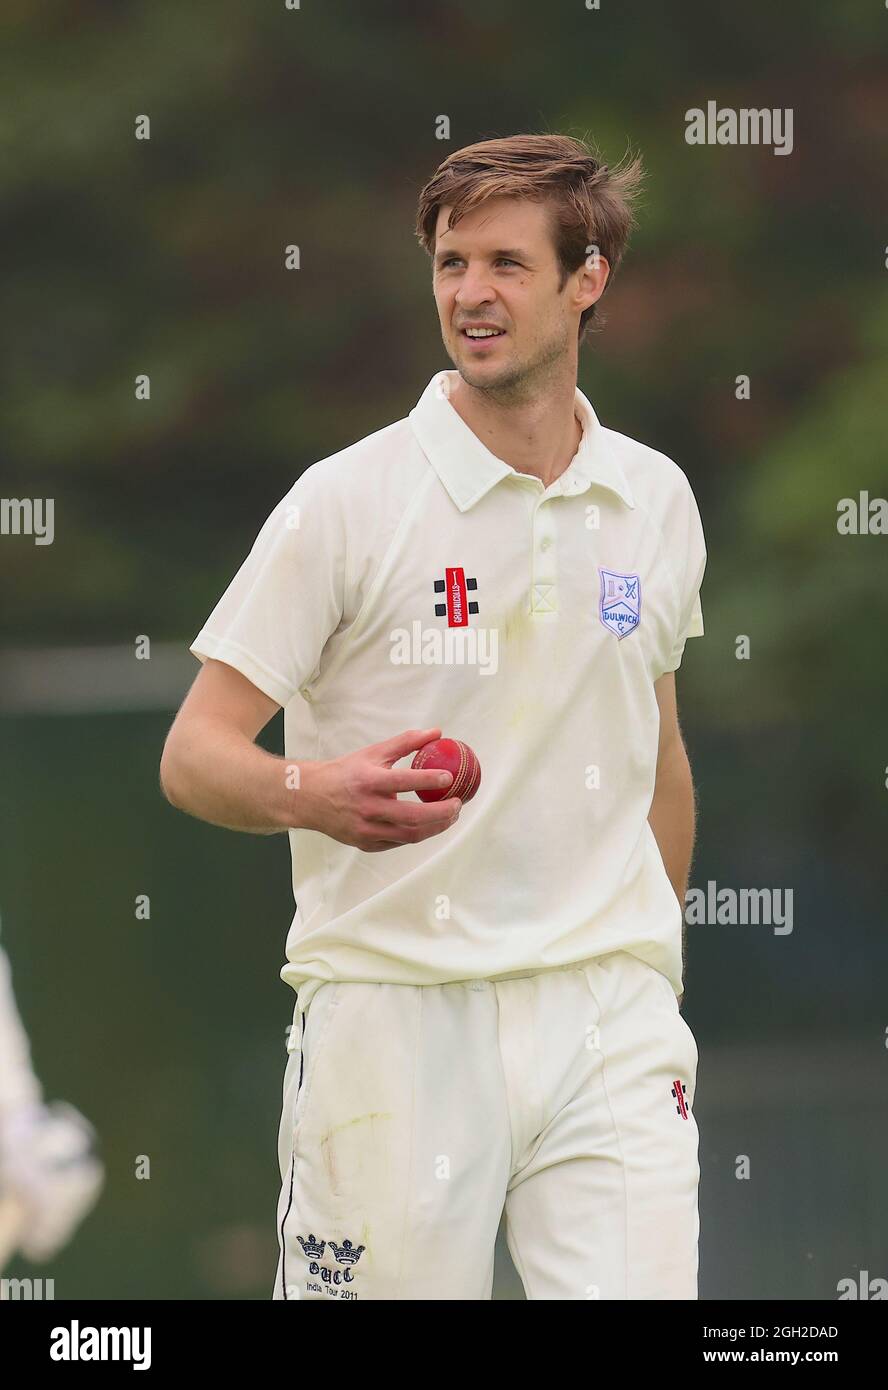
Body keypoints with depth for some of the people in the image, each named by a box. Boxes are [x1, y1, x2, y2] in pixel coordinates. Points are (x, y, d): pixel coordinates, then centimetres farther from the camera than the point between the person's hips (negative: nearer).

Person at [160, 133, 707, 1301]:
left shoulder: (657, 502, 10)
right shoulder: (349, 500, -3)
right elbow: (194, 754, -4)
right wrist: (316, 795, -25)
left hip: (606, 1025, 3)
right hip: (393, 1015, -3)